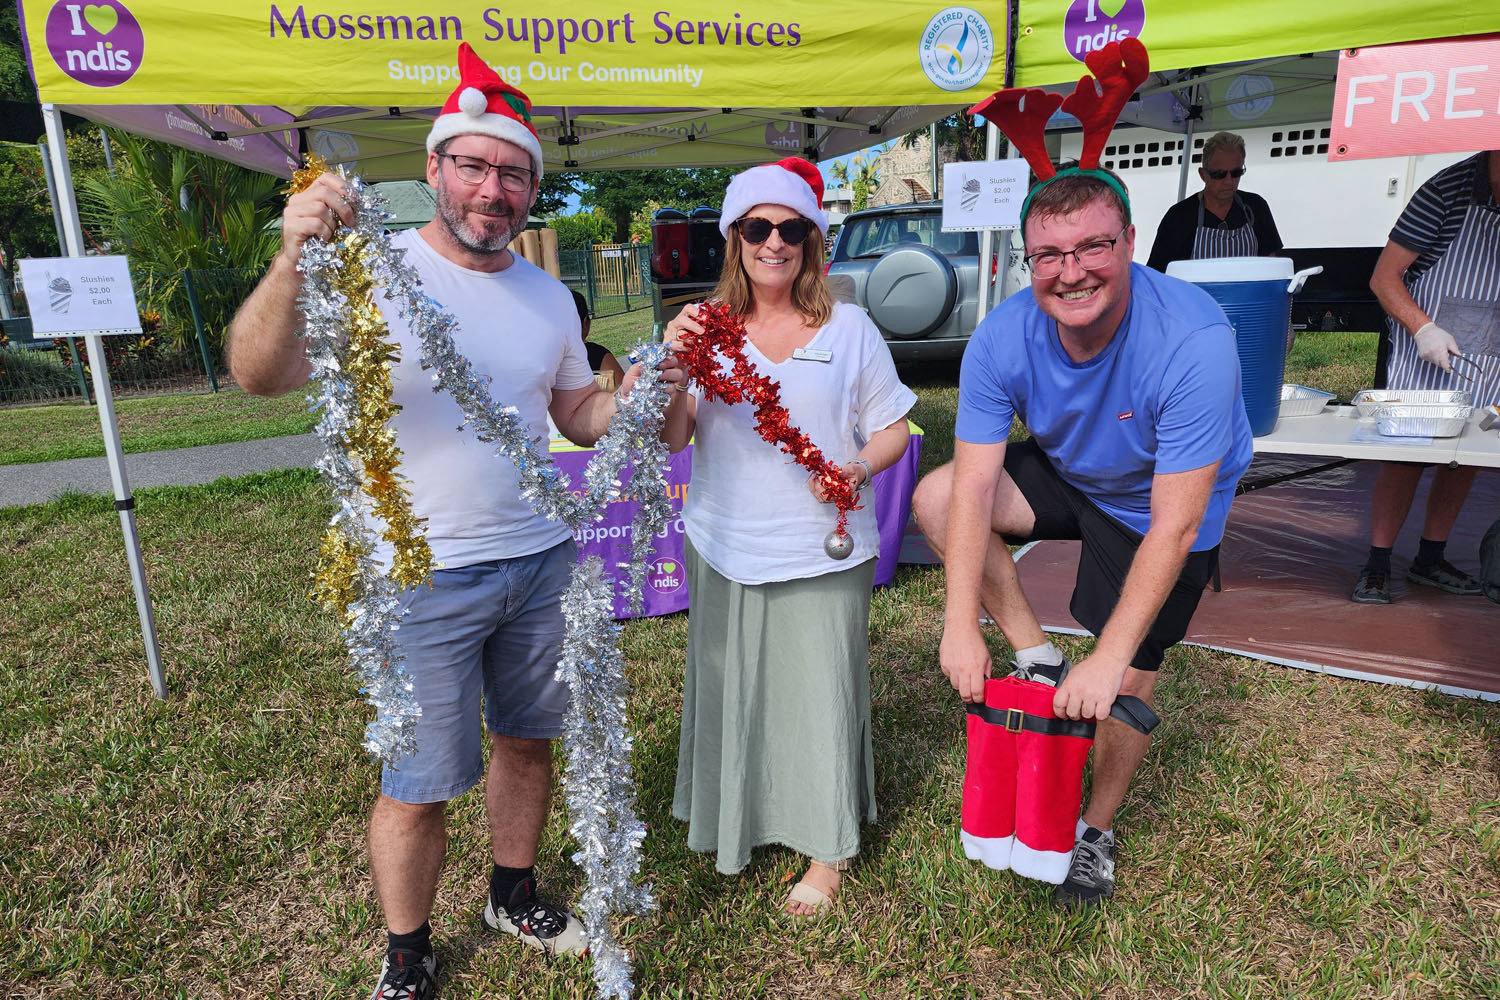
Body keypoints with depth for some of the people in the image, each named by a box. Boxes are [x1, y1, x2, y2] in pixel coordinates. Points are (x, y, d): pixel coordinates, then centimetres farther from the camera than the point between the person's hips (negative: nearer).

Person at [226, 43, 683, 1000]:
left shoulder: (549, 296, 7)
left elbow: (578, 414, 15)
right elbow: (259, 375, -23)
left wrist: (636, 392, -3)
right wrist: (296, 259, -38)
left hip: (541, 561, 5)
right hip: (422, 575, -5)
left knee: (527, 739, 19)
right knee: (418, 783, 7)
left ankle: (516, 896, 44)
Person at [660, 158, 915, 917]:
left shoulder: (849, 328, 0)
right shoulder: (707, 329, 4)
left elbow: (892, 429, 4)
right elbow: (670, 440, -1)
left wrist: (857, 469, -16)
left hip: (821, 553, -2)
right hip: (724, 549, 2)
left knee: (821, 691, 7)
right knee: (729, 687, 15)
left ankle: (826, 851, 29)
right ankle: (736, 823, 40)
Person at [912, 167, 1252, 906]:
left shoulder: (1192, 341, -36)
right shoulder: (1003, 338, -24)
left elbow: (1174, 526, -34)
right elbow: (973, 488, -25)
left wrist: (1108, 660, -34)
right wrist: (961, 625, -30)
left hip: (1159, 504, -3)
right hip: (1067, 473, 4)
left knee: (1127, 679, -3)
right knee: (934, 499, -18)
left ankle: (1098, 829, 27)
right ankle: (1037, 656, -2)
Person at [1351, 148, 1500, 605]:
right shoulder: (1447, 190, -12)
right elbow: (1384, 277, -12)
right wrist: (1422, 328, -23)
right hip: (1423, 356, -5)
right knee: (1403, 456, -7)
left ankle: (1430, 559, 23)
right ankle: (1377, 566, 3)